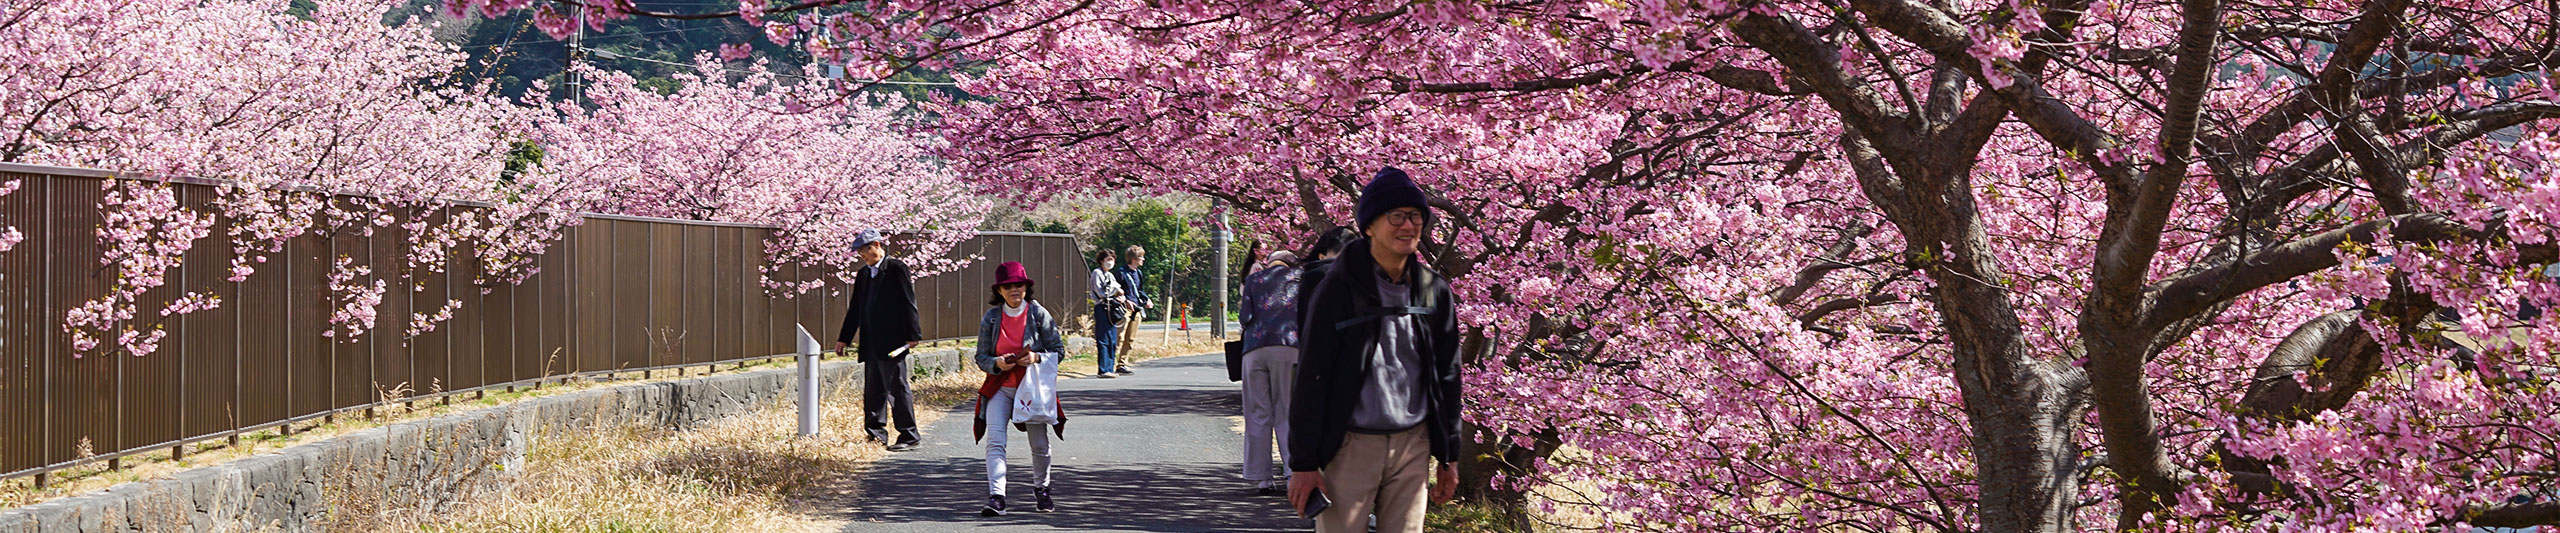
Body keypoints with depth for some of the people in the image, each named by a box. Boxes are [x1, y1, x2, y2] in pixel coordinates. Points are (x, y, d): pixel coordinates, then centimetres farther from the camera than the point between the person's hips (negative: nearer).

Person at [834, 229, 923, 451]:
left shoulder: (896, 269, -5)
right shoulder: (863, 274, 17)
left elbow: (908, 303, -8)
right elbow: (855, 309, 24)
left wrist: (913, 335, -13)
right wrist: (844, 338, 23)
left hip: (892, 342, -7)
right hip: (871, 344, 7)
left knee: (897, 388, -7)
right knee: (873, 391, 9)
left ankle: (909, 436, -3)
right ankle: (877, 433, 17)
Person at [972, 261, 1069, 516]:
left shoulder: (1039, 314, -4)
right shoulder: (990, 318, 0)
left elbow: (1058, 351, -1)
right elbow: (981, 357, 4)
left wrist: (1036, 357, -20)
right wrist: (997, 363, -18)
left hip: (1032, 387, 0)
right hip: (1000, 387, 0)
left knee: (1039, 443, 7)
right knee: (994, 440, -17)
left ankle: (1041, 490, 33)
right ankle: (996, 497, -23)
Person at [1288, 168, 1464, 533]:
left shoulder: (1435, 292, 8)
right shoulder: (1339, 288, -6)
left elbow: (1446, 377, 15)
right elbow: (1311, 378, -6)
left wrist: (1449, 456, 13)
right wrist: (1303, 462, -9)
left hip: (1413, 447, 4)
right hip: (1350, 445, -4)